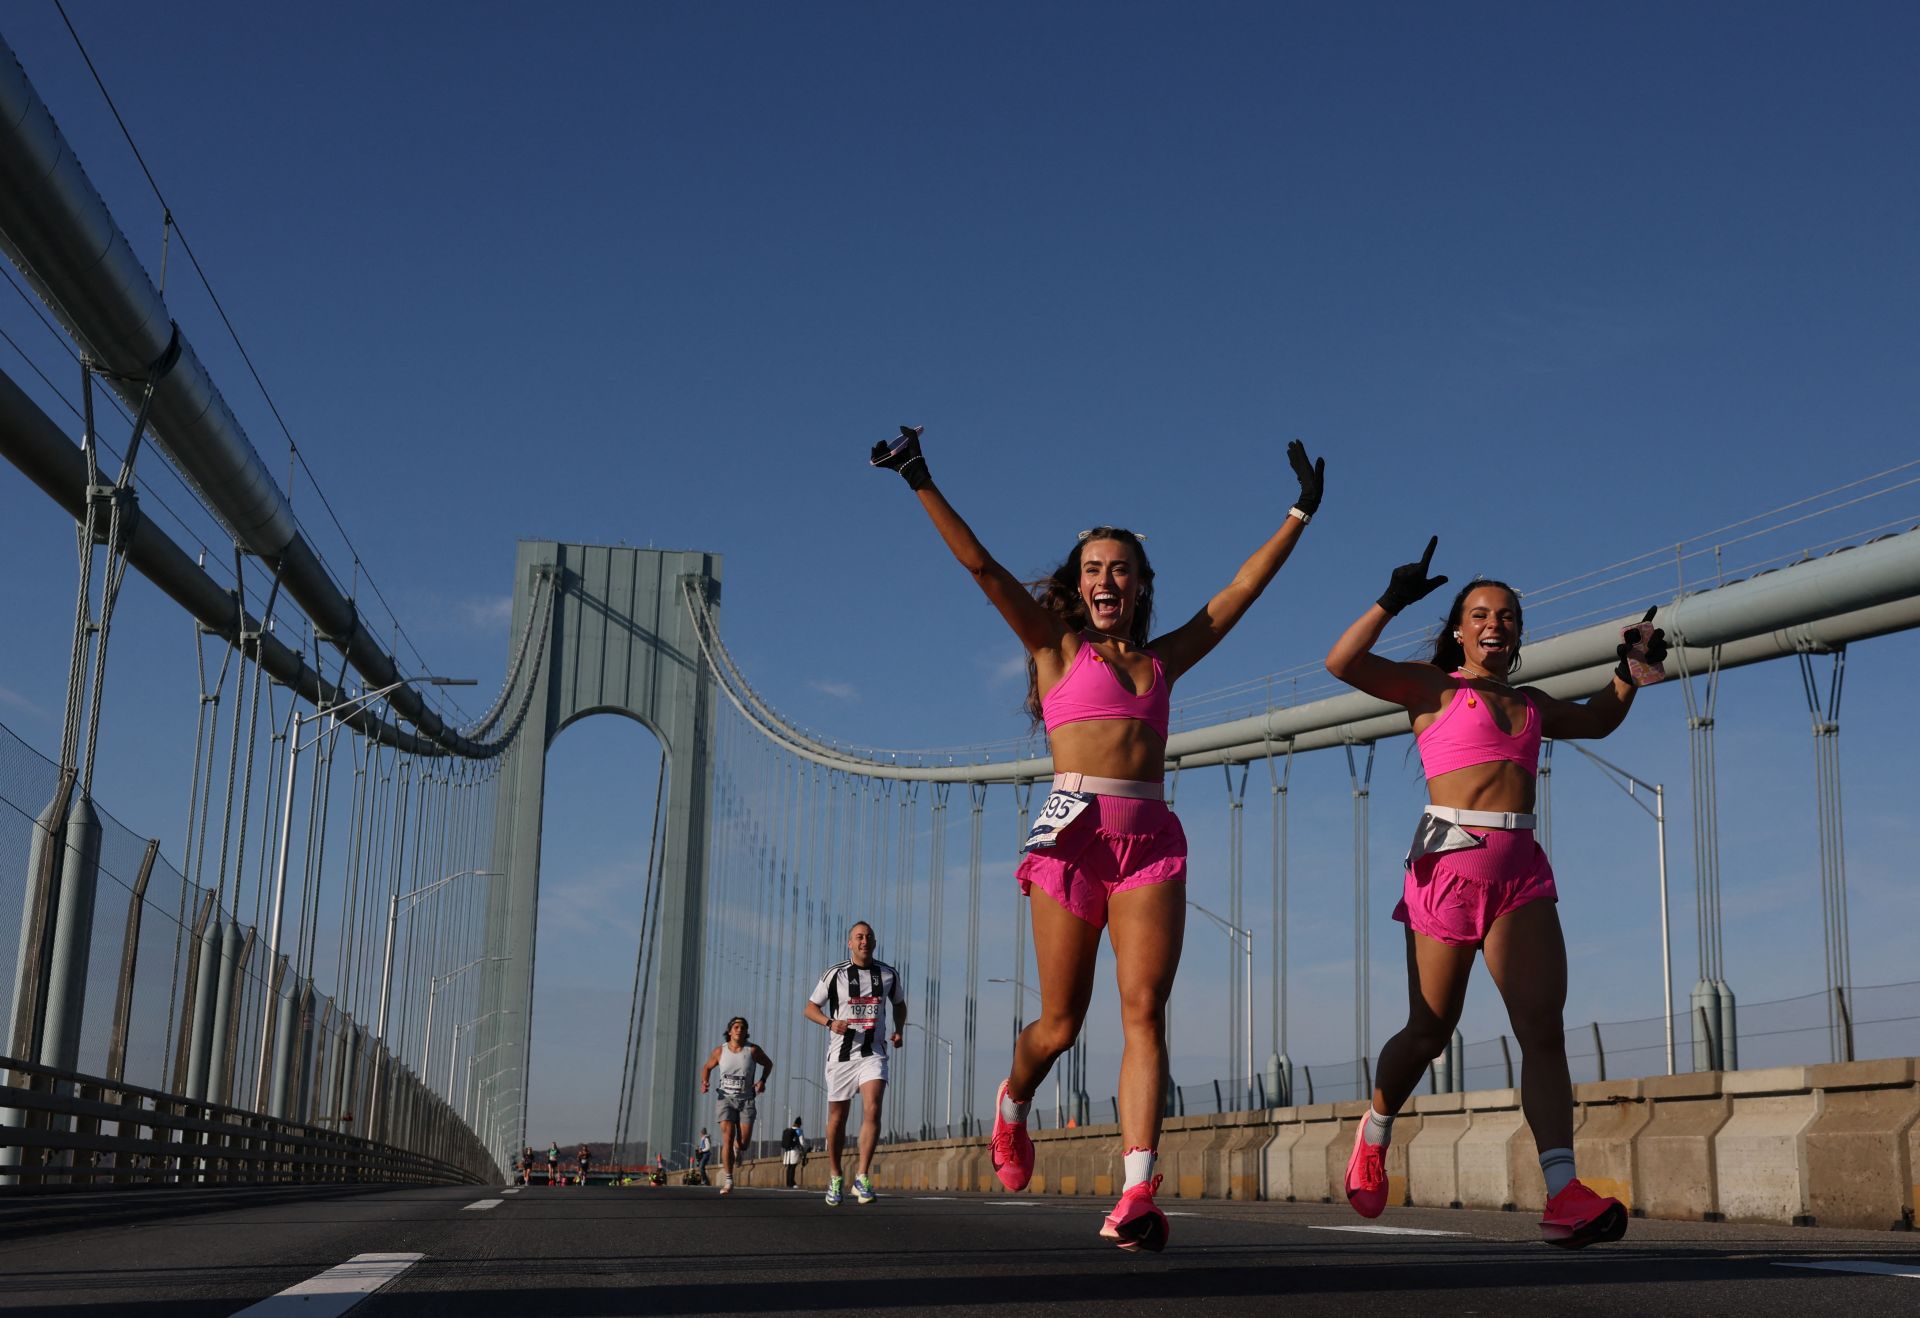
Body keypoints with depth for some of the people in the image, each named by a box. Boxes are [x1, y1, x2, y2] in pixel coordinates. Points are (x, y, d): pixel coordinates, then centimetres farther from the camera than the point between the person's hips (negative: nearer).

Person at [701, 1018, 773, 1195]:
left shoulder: (753, 1050, -5)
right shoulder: (720, 1051, -2)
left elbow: (768, 1064, 12)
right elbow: (707, 1067, 15)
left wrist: (762, 1081, -5)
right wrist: (704, 1083, -5)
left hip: (746, 1100, 0)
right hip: (725, 1099, 0)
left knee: (743, 1144, -6)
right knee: (727, 1137, -16)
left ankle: (737, 1148, 34)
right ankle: (728, 1181, -12)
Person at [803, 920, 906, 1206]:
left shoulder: (888, 975, 7)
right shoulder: (835, 974, -1)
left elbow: (899, 1003, 24)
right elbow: (810, 1008, 4)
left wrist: (899, 1031, 6)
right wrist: (830, 1022, -15)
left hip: (873, 1054, 1)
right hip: (841, 1054, 0)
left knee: (872, 1109, -19)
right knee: (837, 1117, 7)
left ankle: (862, 1178, -18)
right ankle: (834, 1177, 25)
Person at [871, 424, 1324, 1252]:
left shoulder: (1163, 659, 20)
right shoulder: (1057, 647, 12)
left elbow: (1244, 587, 24)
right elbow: (979, 564, 5)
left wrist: (1300, 512, 25)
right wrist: (922, 484, -2)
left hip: (1153, 840, 2)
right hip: (1074, 832, -2)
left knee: (1144, 1011, -11)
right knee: (1060, 1023, 2)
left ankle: (1137, 1194, -17)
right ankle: (1012, 1105, 36)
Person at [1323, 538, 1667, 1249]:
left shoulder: (1529, 702, 22)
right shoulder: (1433, 687, 6)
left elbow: (1596, 719, 42)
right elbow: (1343, 663, -8)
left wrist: (1630, 669, 28)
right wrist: (1391, 602, -16)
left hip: (1521, 871, 4)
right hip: (1450, 864, -4)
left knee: (1543, 1025, -11)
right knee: (1431, 1029, 2)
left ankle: (1564, 1194, -20)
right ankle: (1375, 1130, 32)